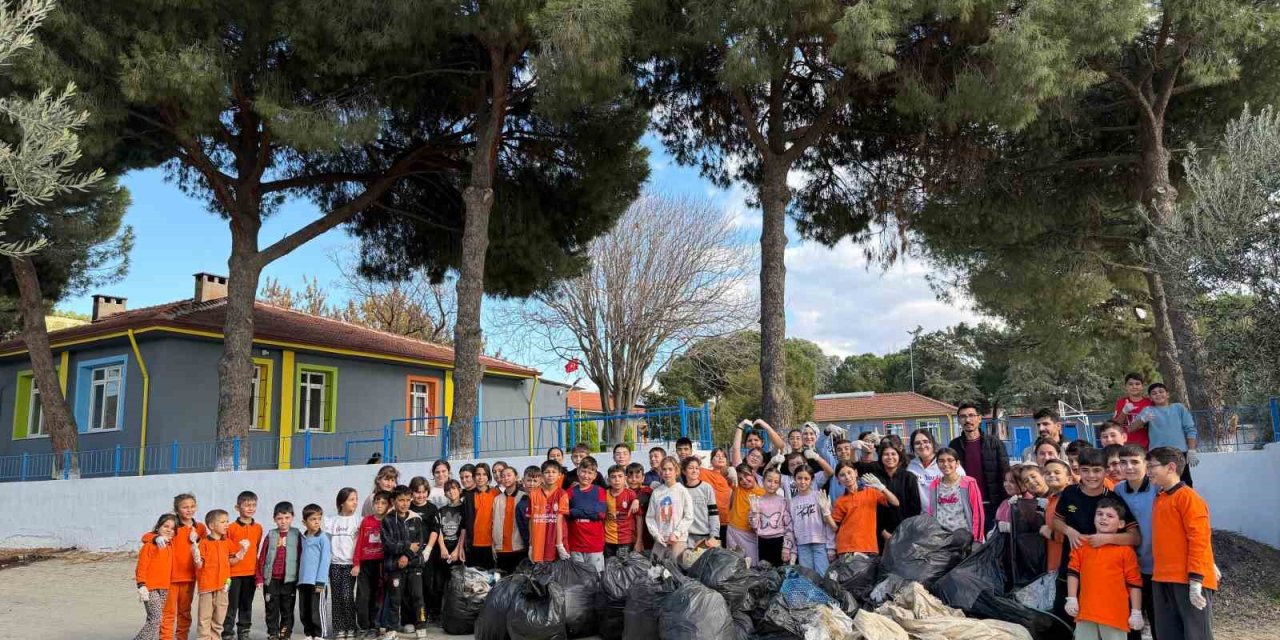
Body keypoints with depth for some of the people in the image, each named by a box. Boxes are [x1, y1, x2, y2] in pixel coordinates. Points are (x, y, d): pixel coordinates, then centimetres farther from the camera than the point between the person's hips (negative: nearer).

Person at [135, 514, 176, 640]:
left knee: (155, 620, 10)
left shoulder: (169, 546, 12)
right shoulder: (149, 544, -8)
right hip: (150, 587, -7)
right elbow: (141, 566, -11)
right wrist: (141, 585, -15)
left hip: (164, 588, 7)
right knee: (156, 618, -14)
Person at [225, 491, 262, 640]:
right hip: (234, 573, -4)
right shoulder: (231, 528, -8)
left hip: (251, 573, 4)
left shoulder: (258, 528, 6)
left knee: (247, 605, 12)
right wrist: (236, 556, -19)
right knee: (231, 605, 0)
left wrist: (257, 568, 10)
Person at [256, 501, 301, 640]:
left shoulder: (296, 535, -1)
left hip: (289, 579, -1)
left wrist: (300, 578, -1)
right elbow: (262, 557, 3)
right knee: (272, 609, 8)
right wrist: (259, 577, -1)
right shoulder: (270, 536, 2)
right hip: (271, 579, 1)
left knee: (287, 609, 8)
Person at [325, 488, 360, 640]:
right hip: (334, 563, 3)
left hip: (350, 563, -3)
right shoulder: (332, 521, 8)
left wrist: (358, 563, -11)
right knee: (336, 597, 4)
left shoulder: (358, 520, 0)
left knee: (347, 596, -9)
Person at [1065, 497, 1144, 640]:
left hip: (1115, 614, -3)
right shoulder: (1082, 545, 7)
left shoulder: (1125, 550, -2)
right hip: (1086, 612, 3)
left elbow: (1134, 582, -1)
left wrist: (1136, 612, -2)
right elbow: (1073, 572, 9)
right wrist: (1071, 599, 1)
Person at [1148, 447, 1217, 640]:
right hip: (1162, 581, 8)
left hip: (1188, 581, -8)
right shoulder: (1159, 499, 15)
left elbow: (1199, 539, -15)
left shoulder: (1187, 496, -10)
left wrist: (1196, 580, -18)